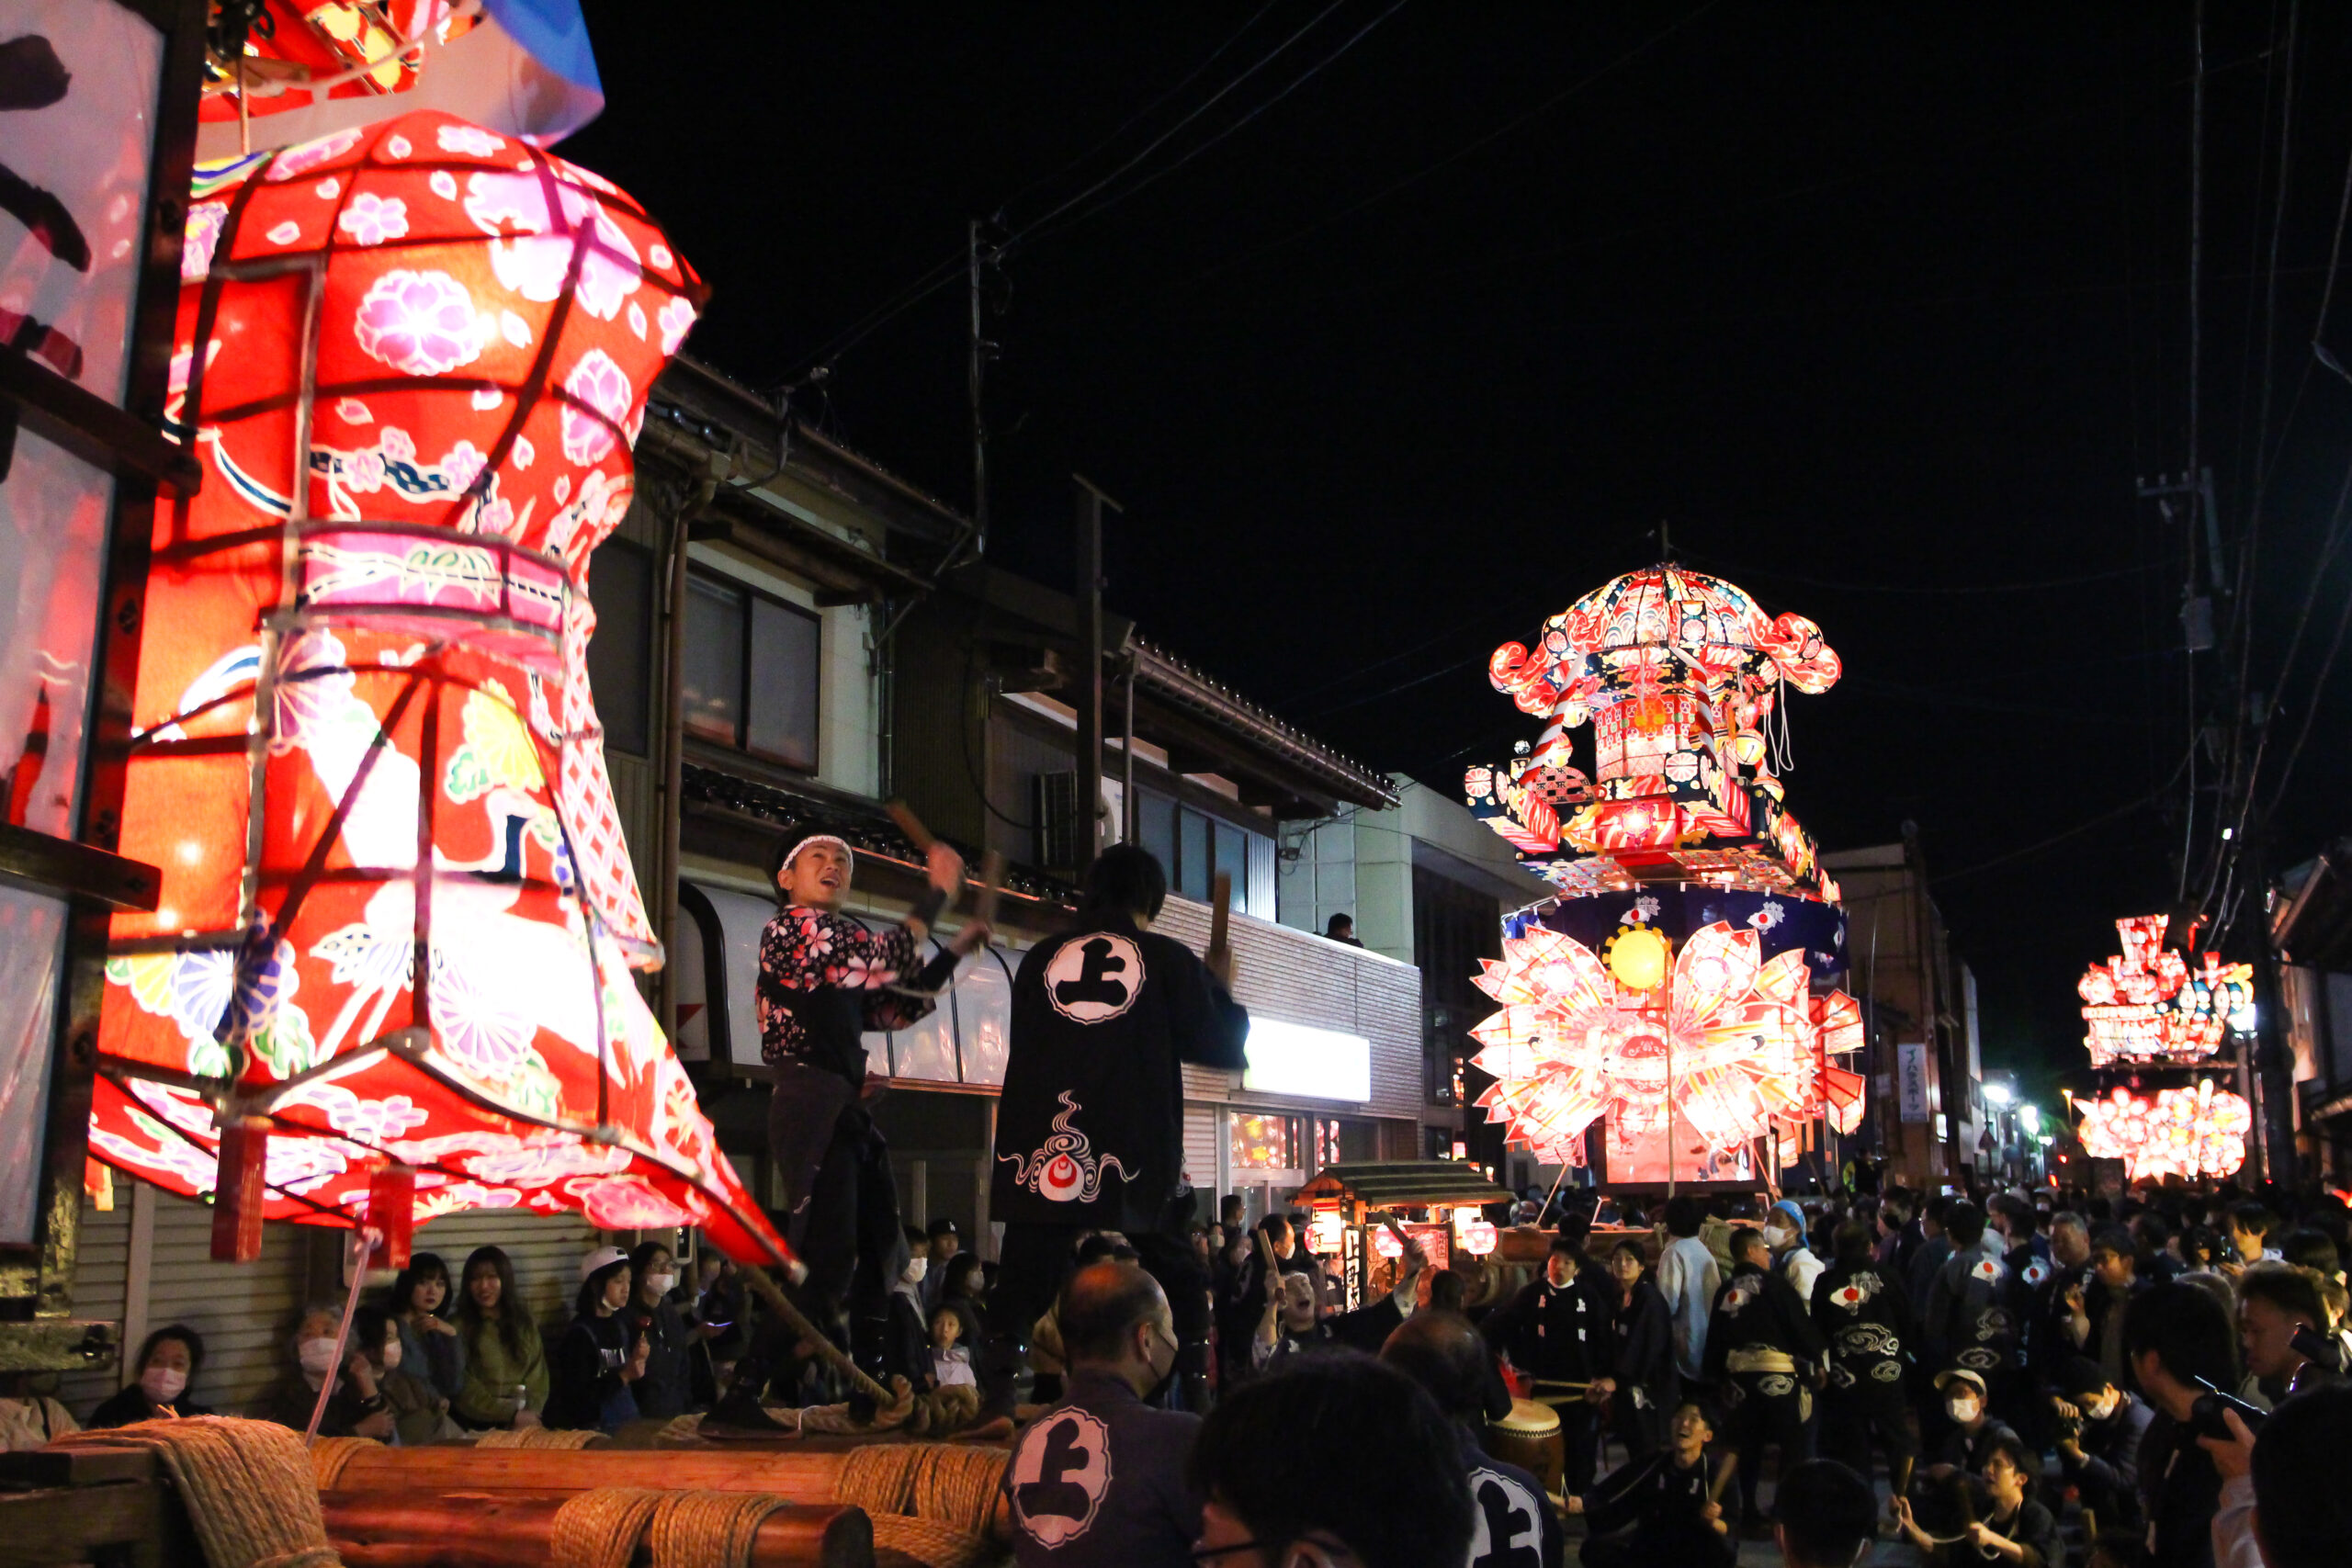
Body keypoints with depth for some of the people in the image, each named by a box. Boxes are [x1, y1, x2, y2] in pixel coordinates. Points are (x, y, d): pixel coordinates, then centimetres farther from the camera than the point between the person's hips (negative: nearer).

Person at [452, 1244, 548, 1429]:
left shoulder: (526, 1326, 16)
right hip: (476, 1426, -3)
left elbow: (538, 1381, 11)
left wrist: (530, 1416, -7)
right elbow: (464, 1390, -5)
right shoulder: (458, 1327, 1)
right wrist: (512, 1415, -9)